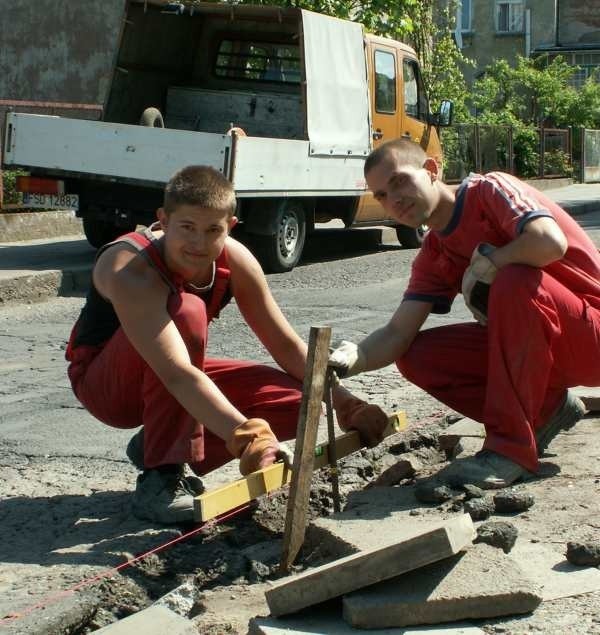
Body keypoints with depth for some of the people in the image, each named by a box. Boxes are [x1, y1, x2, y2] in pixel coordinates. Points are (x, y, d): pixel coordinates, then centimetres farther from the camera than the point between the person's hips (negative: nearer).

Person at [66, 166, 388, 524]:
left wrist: (343, 403, -19)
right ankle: (161, 476, -24)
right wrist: (245, 435, -56)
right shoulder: (131, 269, -34)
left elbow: (286, 345, -7)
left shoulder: (235, 260, -15)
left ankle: (155, 446, 3)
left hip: (166, 387, 6)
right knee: (185, 311, -35)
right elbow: (177, 374, -45)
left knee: (298, 403, -11)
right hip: (103, 384, -6)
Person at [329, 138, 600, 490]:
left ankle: (511, 447, -27)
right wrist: (351, 360, -23)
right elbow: (398, 334, -3)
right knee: (417, 357, -7)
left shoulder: (489, 190, -13)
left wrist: (483, 266, -17)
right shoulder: (433, 258, 6)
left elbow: (551, 243, -33)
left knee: (515, 282, -35)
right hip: (537, 345, 7)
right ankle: (545, 411, 5)